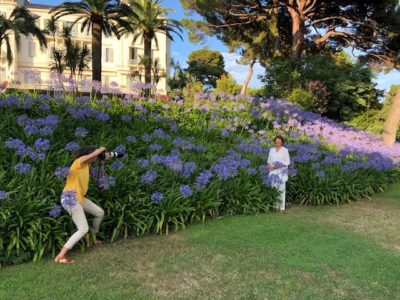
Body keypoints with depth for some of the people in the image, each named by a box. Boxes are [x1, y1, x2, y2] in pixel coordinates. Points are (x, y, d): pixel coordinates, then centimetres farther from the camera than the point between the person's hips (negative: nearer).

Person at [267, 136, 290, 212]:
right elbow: (269, 160, 16)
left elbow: (287, 162, -1)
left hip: (281, 172, -4)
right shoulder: (272, 150, 12)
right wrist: (270, 165, -6)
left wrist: (279, 165, -14)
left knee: (281, 189, -6)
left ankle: (282, 207, -3)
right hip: (273, 172, 4)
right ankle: (275, 206, 9)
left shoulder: (285, 150, 0)